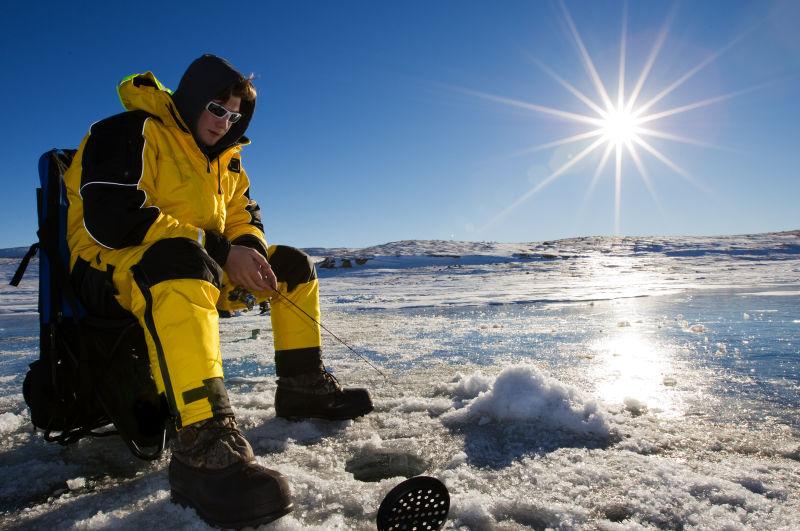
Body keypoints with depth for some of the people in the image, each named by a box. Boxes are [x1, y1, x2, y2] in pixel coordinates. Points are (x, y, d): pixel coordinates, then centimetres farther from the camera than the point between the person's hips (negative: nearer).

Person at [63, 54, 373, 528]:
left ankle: (304, 386, 9)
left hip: (201, 265, 8)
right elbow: (110, 217, -23)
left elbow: (244, 217, 16)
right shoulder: (130, 133, -9)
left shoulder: (224, 159, 17)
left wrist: (252, 251, -11)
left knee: (294, 265, 6)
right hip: (112, 268, -8)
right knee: (179, 258, -42)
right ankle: (203, 443, -51)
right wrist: (221, 252, -25)